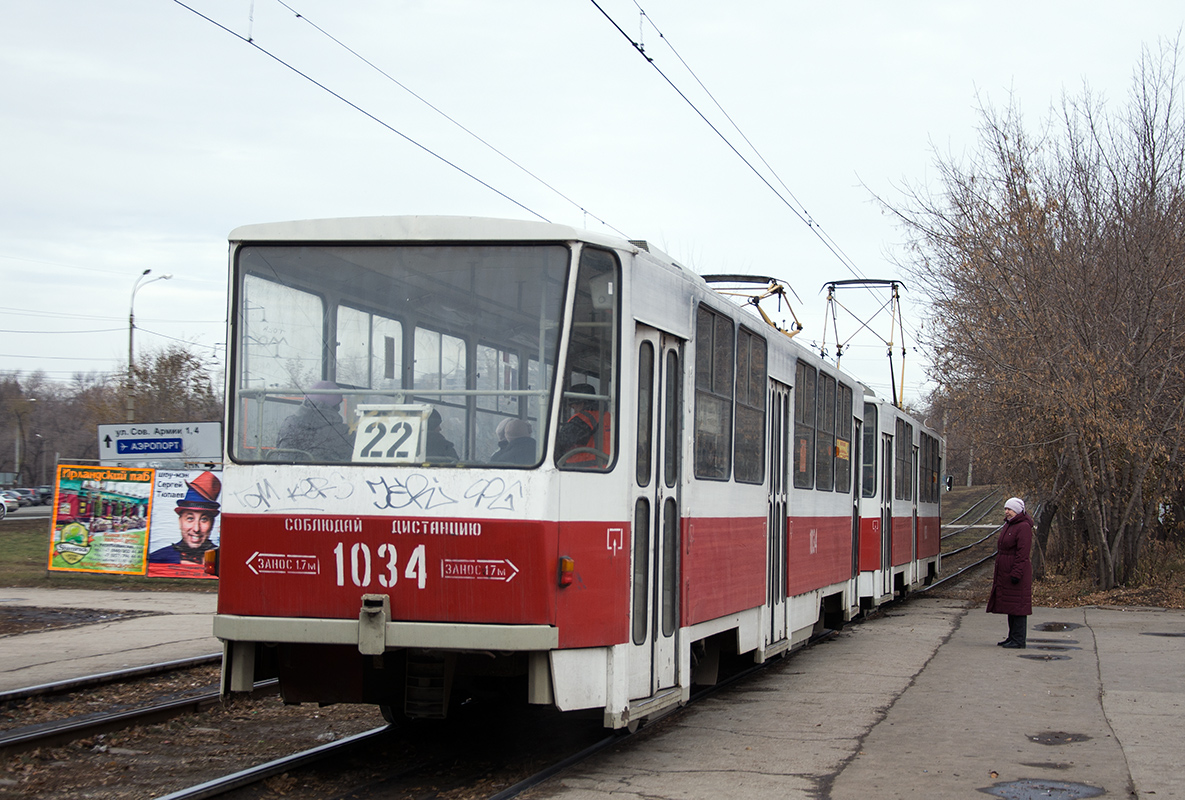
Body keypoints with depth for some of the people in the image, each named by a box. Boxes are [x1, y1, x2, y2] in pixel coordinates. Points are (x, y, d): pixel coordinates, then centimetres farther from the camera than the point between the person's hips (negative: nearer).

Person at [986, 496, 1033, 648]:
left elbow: (1022, 553, -19)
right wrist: (997, 574, 22)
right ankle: (1012, 638, 20)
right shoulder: (1009, 525, 17)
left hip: (1017, 572, -10)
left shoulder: (1023, 527, -14)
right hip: (1005, 573, 10)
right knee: (1010, 606, 13)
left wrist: (1016, 573, -23)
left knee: (1017, 606, -6)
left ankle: (1019, 641, -3)